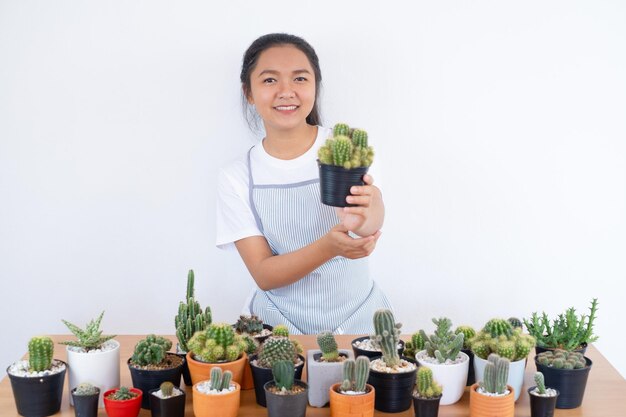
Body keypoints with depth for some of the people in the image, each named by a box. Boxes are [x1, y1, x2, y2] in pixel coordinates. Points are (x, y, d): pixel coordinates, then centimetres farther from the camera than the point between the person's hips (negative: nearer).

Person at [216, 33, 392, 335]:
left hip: (359, 318, 0)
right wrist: (329, 246, -27)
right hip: (281, 326, 0)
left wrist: (365, 216, -47)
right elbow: (263, 275, -9)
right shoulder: (236, 178, -2)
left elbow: (374, 222, -23)